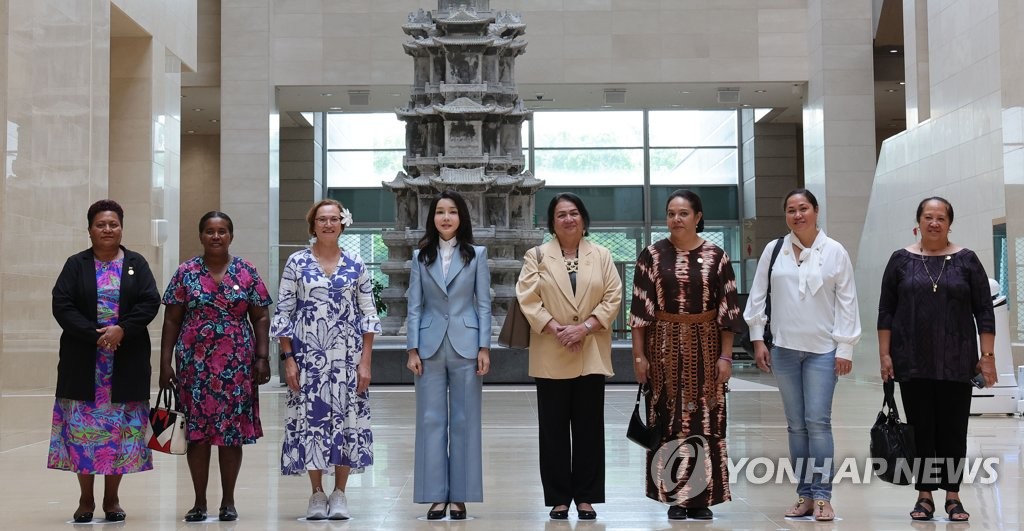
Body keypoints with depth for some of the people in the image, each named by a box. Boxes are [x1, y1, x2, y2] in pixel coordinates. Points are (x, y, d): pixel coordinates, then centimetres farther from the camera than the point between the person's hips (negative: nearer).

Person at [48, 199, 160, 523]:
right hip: (83, 363, 0)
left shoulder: (137, 264, 7)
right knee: (83, 427, 0)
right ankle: (86, 499, 11)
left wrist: (121, 330, -17)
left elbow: (150, 302, -3)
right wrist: (94, 335, -16)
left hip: (127, 362, 0)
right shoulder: (76, 265, 5)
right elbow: (61, 305, -5)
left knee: (121, 428, 2)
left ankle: (112, 499, 12)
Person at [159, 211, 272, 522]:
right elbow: (171, 321, 5)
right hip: (195, 364, 0)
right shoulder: (186, 272, 4)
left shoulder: (246, 272, 4)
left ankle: (228, 501, 14)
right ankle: (199, 502, 12)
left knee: (232, 432, 3)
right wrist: (165, 362, -1)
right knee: (197, 432, 2)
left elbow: (260, 318, 5)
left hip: (237, 365, 0)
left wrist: (262, 357, -3)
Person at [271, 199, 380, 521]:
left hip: (347, 357, 1)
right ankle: (317, 494, 14)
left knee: (347, 418, 2)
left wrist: (365, 361, -3)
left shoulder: (356, 265, 5)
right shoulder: (296, 262, 2)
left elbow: (368, 315, 4)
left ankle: (340, 493, 13)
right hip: (308, 357, -1)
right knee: (311, 418, 1)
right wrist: (288, 359, -6)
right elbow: (283, 313, 1)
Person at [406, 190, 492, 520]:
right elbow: (414, 307, 5)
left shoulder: (476, 255, 5)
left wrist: (484, 348, -5)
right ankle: (436, 495, 8)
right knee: (431, 421, 2)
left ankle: (459, 496, 10)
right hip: (431, 347, 1)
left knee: (464, 421, 3)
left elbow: (484, 304, 3)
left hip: (465, 346, -1)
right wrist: (413, 350, -2)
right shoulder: (421, 257, 7)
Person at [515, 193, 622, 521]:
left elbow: (613, 297, 1)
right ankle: (558, 498, 10)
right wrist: (556, 329, -16)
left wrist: (585, 327, -12)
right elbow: (528, 299, -4)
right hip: (551, 357, -1)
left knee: (589, 428, 4)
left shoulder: (601, 256, 7)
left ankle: (585, 497, 11)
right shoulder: (537, 256, 4)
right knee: (554, 429, 2)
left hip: (592, 355, 1)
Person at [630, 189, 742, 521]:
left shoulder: (716, 257, 2)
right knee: (669, 419, 3)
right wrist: (639, 354, -3)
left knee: (706, 419, 3)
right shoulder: (652, 255, 1)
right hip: (664, 347, 0)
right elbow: (640, 309, 1)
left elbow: (728, 310, 2)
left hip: (705, 347, 0)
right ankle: (675, 497, 11)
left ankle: (702, 497, 12)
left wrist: (726, 356, -3)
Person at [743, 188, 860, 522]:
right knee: (796, 425, 7)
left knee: (818, 422, -7)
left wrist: (845, 348, -4)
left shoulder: (835, 252, 0)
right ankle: (804, 494, 14)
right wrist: (758, 339, 2)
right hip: (783, 349, 3)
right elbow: (758, 296, 8)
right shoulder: (774, 250, 5)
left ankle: (822, 496, -2)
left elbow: (847, 302, 0)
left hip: (822, 350, -3)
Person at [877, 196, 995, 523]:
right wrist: (884, 354, -2)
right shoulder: (902, 260, 4)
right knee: (920, 430, 4)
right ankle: (924, 496, 11)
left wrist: (987, 355, -4)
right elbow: (886, 312, 4)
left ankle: (953, 497, 12)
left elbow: (984, 312, 2)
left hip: (956, 362, 0)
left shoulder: (966, 260, 3)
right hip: (913, 362, 1)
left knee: (953, 430, 3)